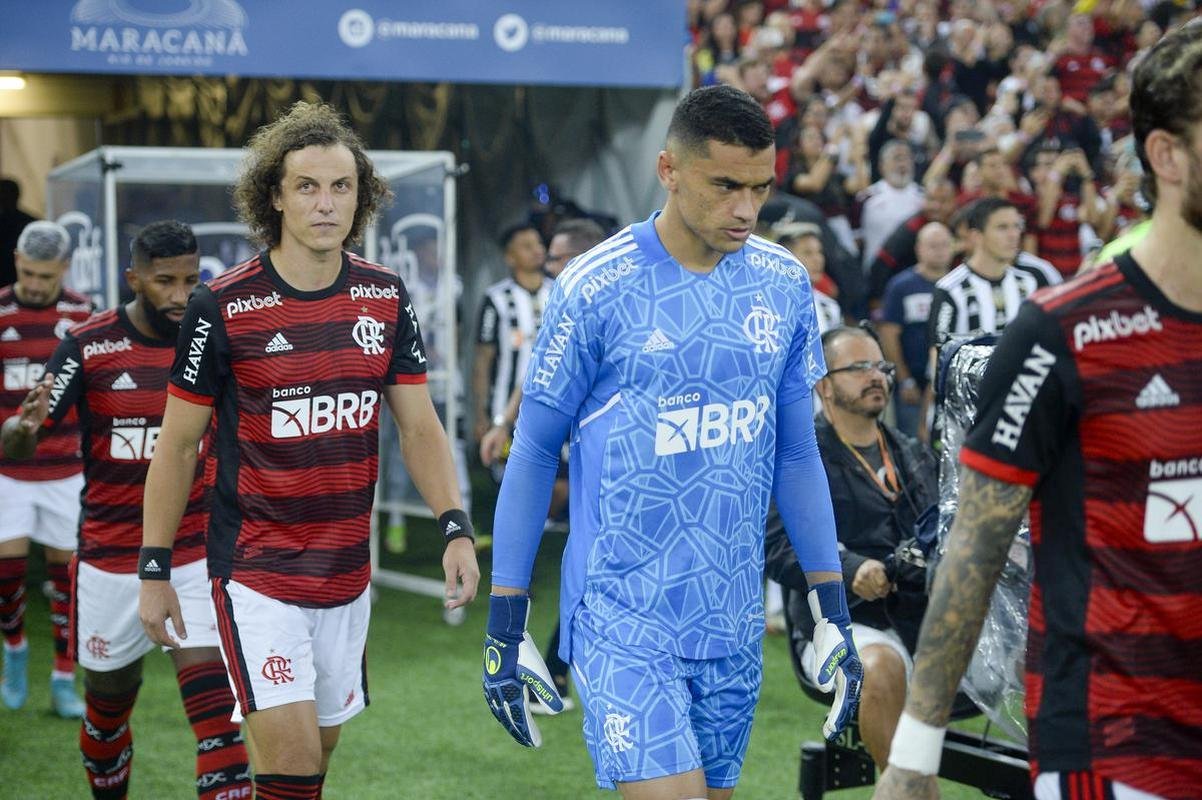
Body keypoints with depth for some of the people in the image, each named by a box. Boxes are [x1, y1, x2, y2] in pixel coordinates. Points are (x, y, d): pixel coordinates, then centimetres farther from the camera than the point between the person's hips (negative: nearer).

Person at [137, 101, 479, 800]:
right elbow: (177, 445, -3)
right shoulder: (225, 306, -9)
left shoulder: (386, 298, 3)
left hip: (348, 574, 5)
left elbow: (420, 427, 6)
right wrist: (155, 569, -3)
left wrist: (456, 527, -7)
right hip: (256, 574, -5)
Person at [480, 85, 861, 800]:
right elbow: (535, 453, -2)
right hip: (622, 620, -5)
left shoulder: (785, 284, 4)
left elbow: (796, 454, 13)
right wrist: (506, 624, -2)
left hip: (734, 622, 5)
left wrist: (834, 612, 10)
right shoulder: (595, 288, -9)